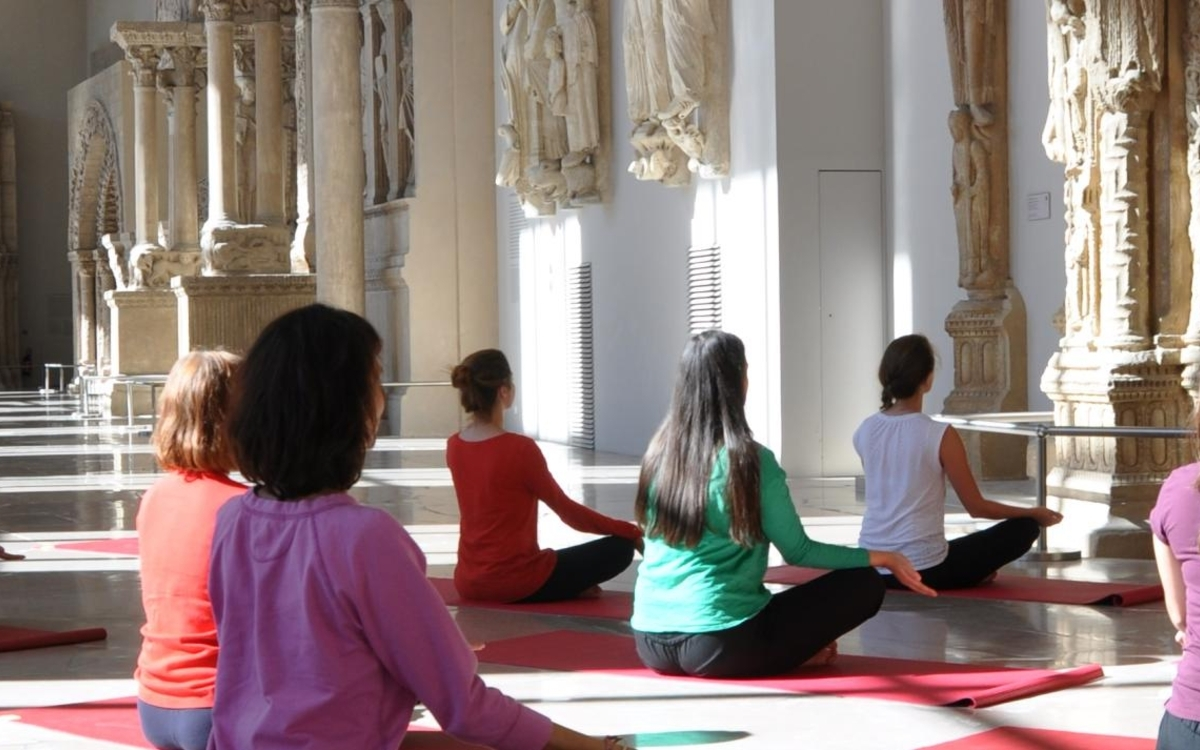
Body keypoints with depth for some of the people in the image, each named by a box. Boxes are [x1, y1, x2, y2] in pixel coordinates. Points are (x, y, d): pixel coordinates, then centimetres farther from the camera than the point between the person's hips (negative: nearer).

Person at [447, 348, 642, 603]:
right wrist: (632, 532, 2)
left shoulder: (454, 447, 2)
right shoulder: (519, 448, -17)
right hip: (515, 583, -7)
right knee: (621, 547, 4)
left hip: (469, 583, 7)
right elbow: (567, 510, -6)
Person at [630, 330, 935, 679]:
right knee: (864, 586, 1)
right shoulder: (750, 460, -11)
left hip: (650, 641, 6)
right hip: (720, 646, -6)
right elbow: (798, 551, -3)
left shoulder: (658, 453, 6)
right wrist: (880, 557, 8)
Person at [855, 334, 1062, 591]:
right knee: (1025, 527, 12)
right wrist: (1034, 513, 10)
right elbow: (976, 507, -5)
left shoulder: (864, 432, 2)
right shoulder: (941, 436, -14)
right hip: (922, 570, -6)